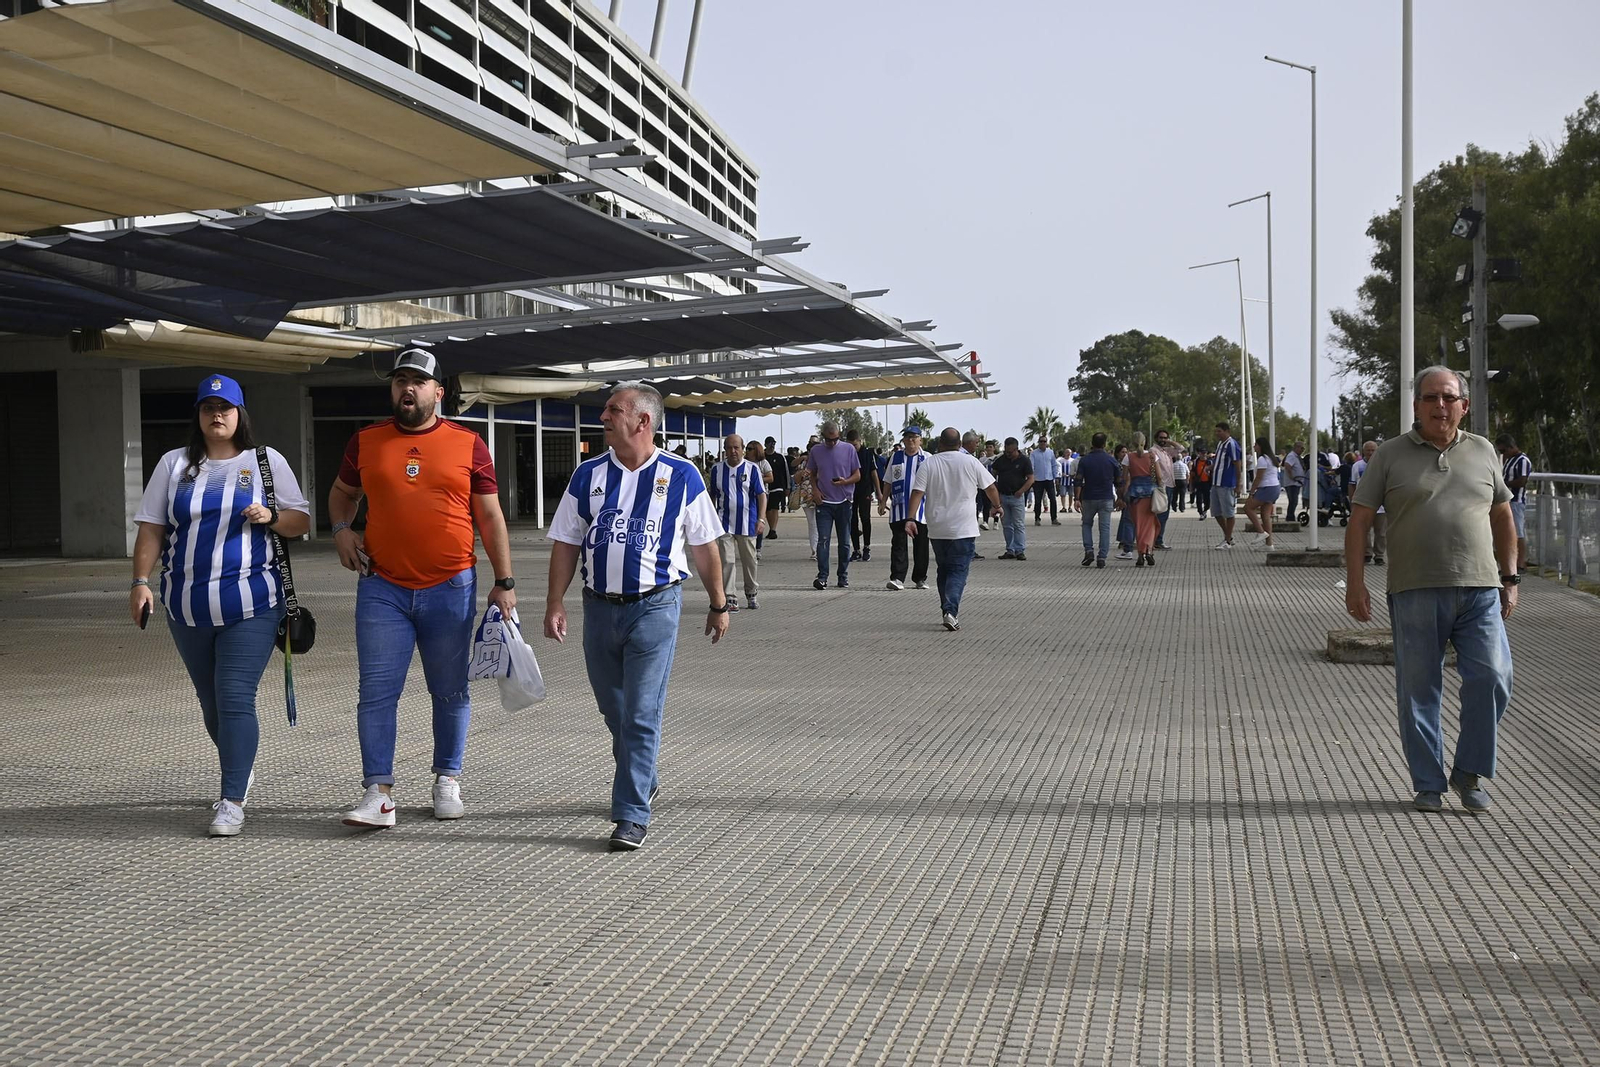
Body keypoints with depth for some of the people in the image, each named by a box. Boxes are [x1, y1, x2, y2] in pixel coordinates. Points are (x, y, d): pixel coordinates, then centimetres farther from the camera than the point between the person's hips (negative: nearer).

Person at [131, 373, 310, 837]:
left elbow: (301, 520, 6)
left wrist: (271, 516, -15)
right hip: (187, 606, 4)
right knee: (210, 700, 14)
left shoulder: (267, 462, 5)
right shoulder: (174, 464, 10)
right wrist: (141, 581, -2)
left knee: (235, 698, -12)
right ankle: (240, 769, 37)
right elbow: (151, 529, 8)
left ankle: (232, 799, -9)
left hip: (250, 603, -4)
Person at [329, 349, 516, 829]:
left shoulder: (468, 444, 2)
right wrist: (341, 529, 3)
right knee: (376, 693, -4)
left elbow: (490, 517, 4)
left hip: (451, 590, -1)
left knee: (450, 692, 9)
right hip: (382, 590, 1)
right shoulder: (366, 441, 6)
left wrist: (504, 582, 1)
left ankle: (447, 781, 23)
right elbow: (341, 492, 23)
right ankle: (379, 793, 0)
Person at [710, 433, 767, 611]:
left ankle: (751, 595, 26)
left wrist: (761, 519, -15)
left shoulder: (752, 468, -2)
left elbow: (761, 495, -5)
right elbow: (712, 495, 15)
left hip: (747, 523, -1)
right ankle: (729, 598, -4)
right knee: (726, 560, -8)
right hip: (724, 523, 1)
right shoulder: (717, 469, 5)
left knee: (749, 560, 10)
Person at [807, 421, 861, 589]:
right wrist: (815, 489, -2)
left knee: (844, 542, 7)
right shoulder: (816, 451, 5)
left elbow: (857, 475, 3)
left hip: (844, 502, 0)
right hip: (824, 502, 0)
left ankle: (843, 576, 16)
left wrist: (845, 481, -17)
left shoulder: (849, 450, 0)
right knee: (822, 540, -10)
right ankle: (822, 577, -12)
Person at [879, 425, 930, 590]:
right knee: (898, 543, -5)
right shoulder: (896, 457, 11)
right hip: (898, 508, 1)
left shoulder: (927, 459, 4)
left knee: (920, 544, 6)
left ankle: (920, 578, 16)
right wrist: (883, 502, 10)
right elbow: (888, 482, 16)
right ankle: (897, 578, -7)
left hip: (920, 508, -1)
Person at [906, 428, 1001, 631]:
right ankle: (951, 611, -20)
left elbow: (917, 493, -8)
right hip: (963, 528, -2)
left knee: (943, 569, 16)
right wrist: (996, 506, 25)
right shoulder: (970, 462, -1)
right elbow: (990, 487, 8)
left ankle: (947, 611, 19)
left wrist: (910, 519, -10)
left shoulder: (928, 464, 1)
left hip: (936, 529, 2)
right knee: (958, 571, -3)